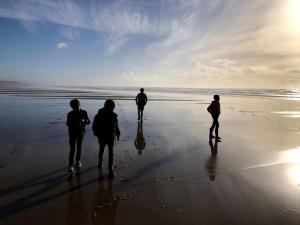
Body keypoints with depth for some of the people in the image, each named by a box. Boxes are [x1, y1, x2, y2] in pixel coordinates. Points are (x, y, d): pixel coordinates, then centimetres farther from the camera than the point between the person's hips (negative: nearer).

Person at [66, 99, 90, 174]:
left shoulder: (84, 112, -6)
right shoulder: (70, 114, -8)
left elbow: (88, 122, -6)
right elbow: (68, 123, -4)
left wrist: (83, 120, -29)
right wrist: (74, 122, -25)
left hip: (81, 132, 2)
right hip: (72, 133, -1)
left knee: (79, 148, 14)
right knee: (72, 149, -6)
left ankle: (78, 161, 33)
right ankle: (70, 166, -2)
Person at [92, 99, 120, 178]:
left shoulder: (113, 115, 0)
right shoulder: (99, 115, -12)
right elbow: (95, 126, -9)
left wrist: (117, 134, 8)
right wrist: (98, 135, -14)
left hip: (111, 137, 3)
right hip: (102, 137, -3)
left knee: (111, 152, 6)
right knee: (101, 150, 15)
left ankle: (111, 169, 14)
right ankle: (100, 162, 31)